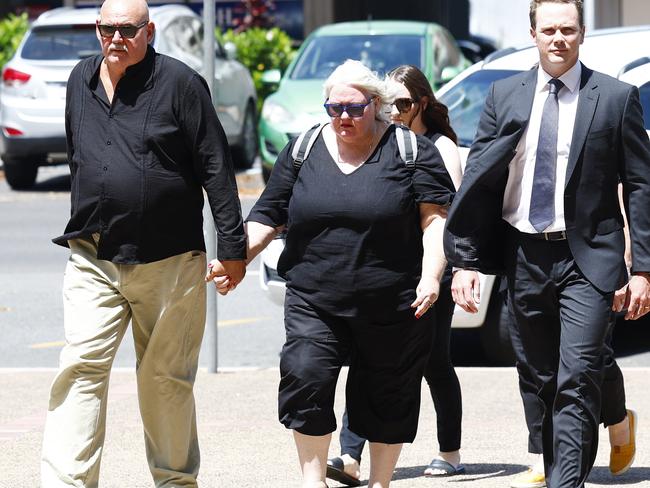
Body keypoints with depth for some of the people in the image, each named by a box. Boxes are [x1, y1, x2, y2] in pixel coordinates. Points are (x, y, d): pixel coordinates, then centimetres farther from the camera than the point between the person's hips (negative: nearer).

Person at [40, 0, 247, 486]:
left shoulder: (179, 82, -6)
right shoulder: (81, 81, 9)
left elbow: (216, 167, -5)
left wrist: (232, 246, -7)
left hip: (170, 261, -3)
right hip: (93, 261, 3)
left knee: (166, 380, 7)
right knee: (81, 369, -9)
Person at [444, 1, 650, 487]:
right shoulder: (504, 96, 7)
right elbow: (476, 180, 7)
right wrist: (465, 261, 0)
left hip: (587, 260, -3)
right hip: (525, 258, 3)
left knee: (576, 379, -14)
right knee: (544, 384, 11)